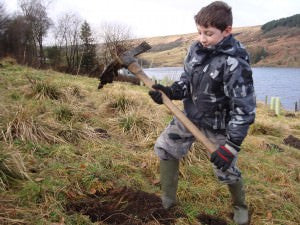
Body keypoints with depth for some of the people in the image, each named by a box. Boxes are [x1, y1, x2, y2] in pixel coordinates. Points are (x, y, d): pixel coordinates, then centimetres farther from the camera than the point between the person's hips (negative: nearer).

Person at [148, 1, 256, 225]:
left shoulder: (234, 64, -28)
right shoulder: (196, 49, -7)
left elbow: (245, 108, -27)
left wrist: (231, 146, -30)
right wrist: (170, 92, -16)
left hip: (219, 126, -6)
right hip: (190, 115, 7)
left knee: (226, 171, 7)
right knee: (165, 148, 11)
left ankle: (240, 206, 42)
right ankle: (168, 200, 31)